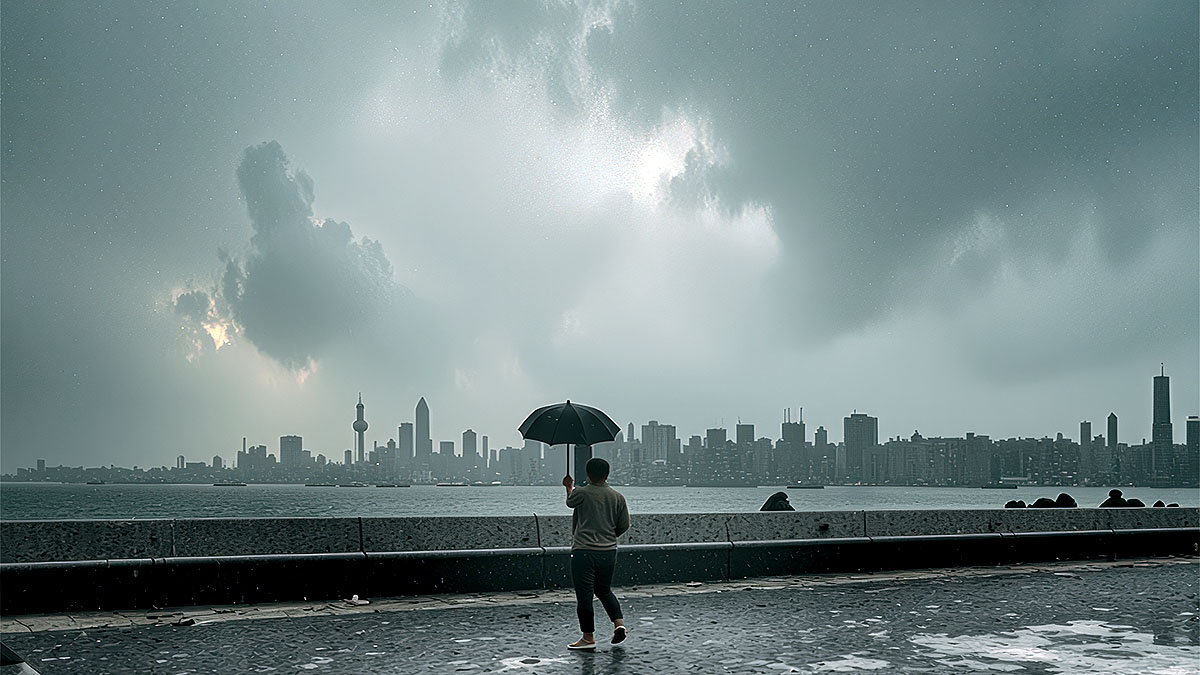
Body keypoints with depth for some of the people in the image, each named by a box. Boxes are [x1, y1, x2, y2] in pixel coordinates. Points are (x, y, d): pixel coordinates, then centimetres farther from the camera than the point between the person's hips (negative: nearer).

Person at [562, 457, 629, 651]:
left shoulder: (581, 493, -6)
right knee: (604, 590, 21)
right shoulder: (617, 497, 4)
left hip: (583, 551, -4)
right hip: (608, 552, 5)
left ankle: (588, 637, 7)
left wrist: (569, 487, 37)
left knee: (584, 594, 2)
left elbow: (570, 502, 17)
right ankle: (619, 622, 4)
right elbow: (624, 526, 8)